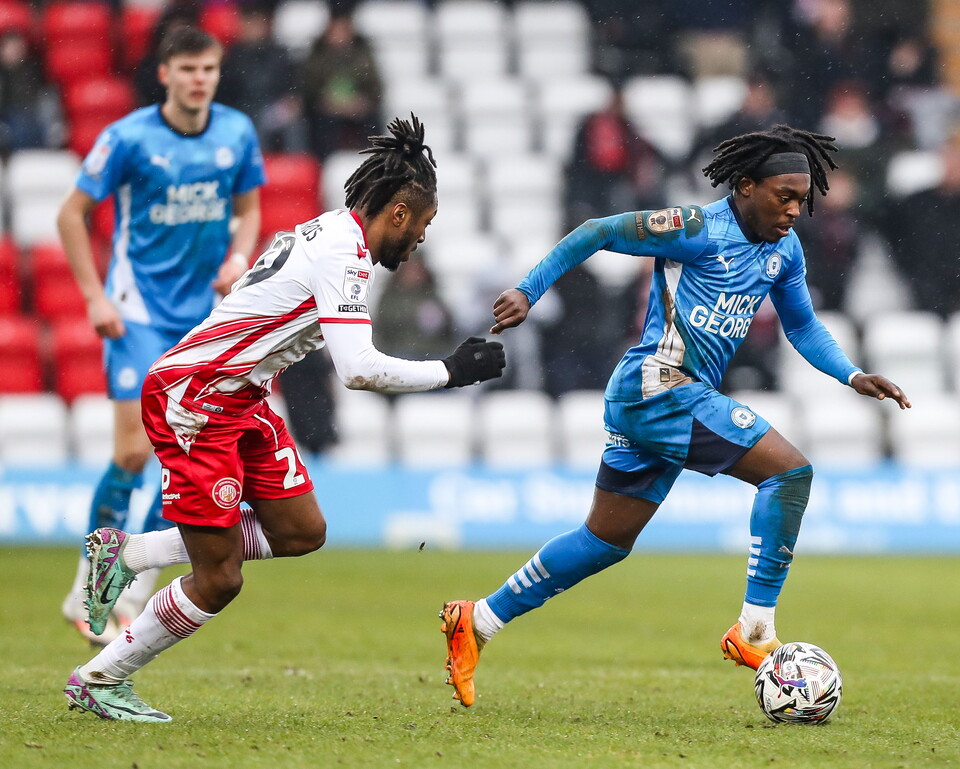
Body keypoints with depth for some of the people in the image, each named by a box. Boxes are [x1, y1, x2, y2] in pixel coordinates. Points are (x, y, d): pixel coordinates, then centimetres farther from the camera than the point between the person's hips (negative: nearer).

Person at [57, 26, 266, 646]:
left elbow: (248, 209, 15)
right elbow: (72, 214, -4)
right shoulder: (129, 137, -11)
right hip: (139, 311, -4)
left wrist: (239, 259, -6)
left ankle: (132, 596, 13)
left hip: (205, 314, 5)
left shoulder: (237, 132, 2)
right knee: (134, 452, -12)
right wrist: (96, 297, -9)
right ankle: (87, 594, 1)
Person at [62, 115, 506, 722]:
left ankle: (128, 553, 14)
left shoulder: (327, 232, 10)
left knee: (303, 532, 8)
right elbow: (359, 369, -28)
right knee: (219, 581, -7)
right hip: (192, 402, -10)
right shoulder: (345, 255, -20)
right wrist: (450, 372, -19)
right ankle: (98, 681, 10)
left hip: (240, 400, 10)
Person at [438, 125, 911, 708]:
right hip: (660, 385, -9)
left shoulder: (785, 249, 12)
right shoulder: (698, 231, -13)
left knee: (607, 541, 13)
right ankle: (755, 629, -18)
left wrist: (853, 376, 9)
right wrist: (528, 292, -10)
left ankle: (478, 621, 20)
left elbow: (803, 325, 24)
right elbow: (595, 233, -8)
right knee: (790, 469, -19)